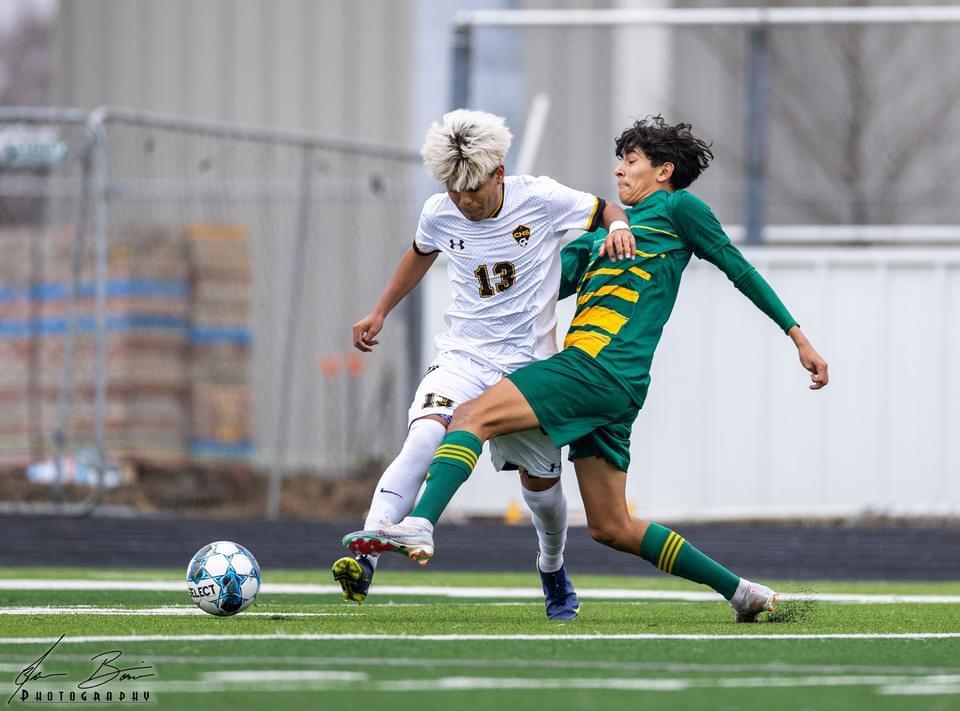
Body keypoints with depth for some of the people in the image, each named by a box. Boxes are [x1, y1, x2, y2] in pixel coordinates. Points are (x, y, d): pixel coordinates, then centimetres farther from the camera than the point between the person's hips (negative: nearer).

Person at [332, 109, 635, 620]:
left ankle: (553, 567, 40)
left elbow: (608, 210, 2)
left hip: (530, 362, 0)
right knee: (425, 436, -27)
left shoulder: (541, 199, -11)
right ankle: (366, 552, -38)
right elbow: (420, 255, 20)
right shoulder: (439, 214, -3)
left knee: (540, 482, 7)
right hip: (463, 357, 0)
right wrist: (379, 313, 22)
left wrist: (619, 228, -21)